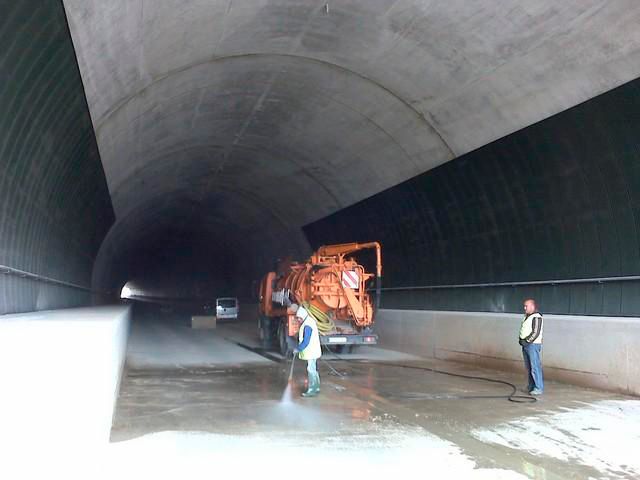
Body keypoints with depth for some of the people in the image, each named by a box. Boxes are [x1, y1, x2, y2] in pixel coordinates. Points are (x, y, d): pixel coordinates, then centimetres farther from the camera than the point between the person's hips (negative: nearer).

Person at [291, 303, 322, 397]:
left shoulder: (307, 326, -24)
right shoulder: (310, 319, 5)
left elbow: (306, 342, -25)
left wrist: (298, 349, -17)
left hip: (311, 352, -11)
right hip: (312, 351, 11)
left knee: (311, 370, -5)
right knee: (313, 370, 17)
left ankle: (312, 390, 1)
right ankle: (316, 388, 26)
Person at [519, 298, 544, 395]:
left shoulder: (536, 317, -13)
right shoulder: (527, 317, 16)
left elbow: (536, 333, -18)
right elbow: (523, 330, 22)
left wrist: (527, 341, -16)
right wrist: (520, 339, 7)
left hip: (533, 345, -9)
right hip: (525, 345, 9)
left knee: (535, 367, -8)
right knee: (528, 368, 13)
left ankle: (539, 388, -4)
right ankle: (531, 387, 21)